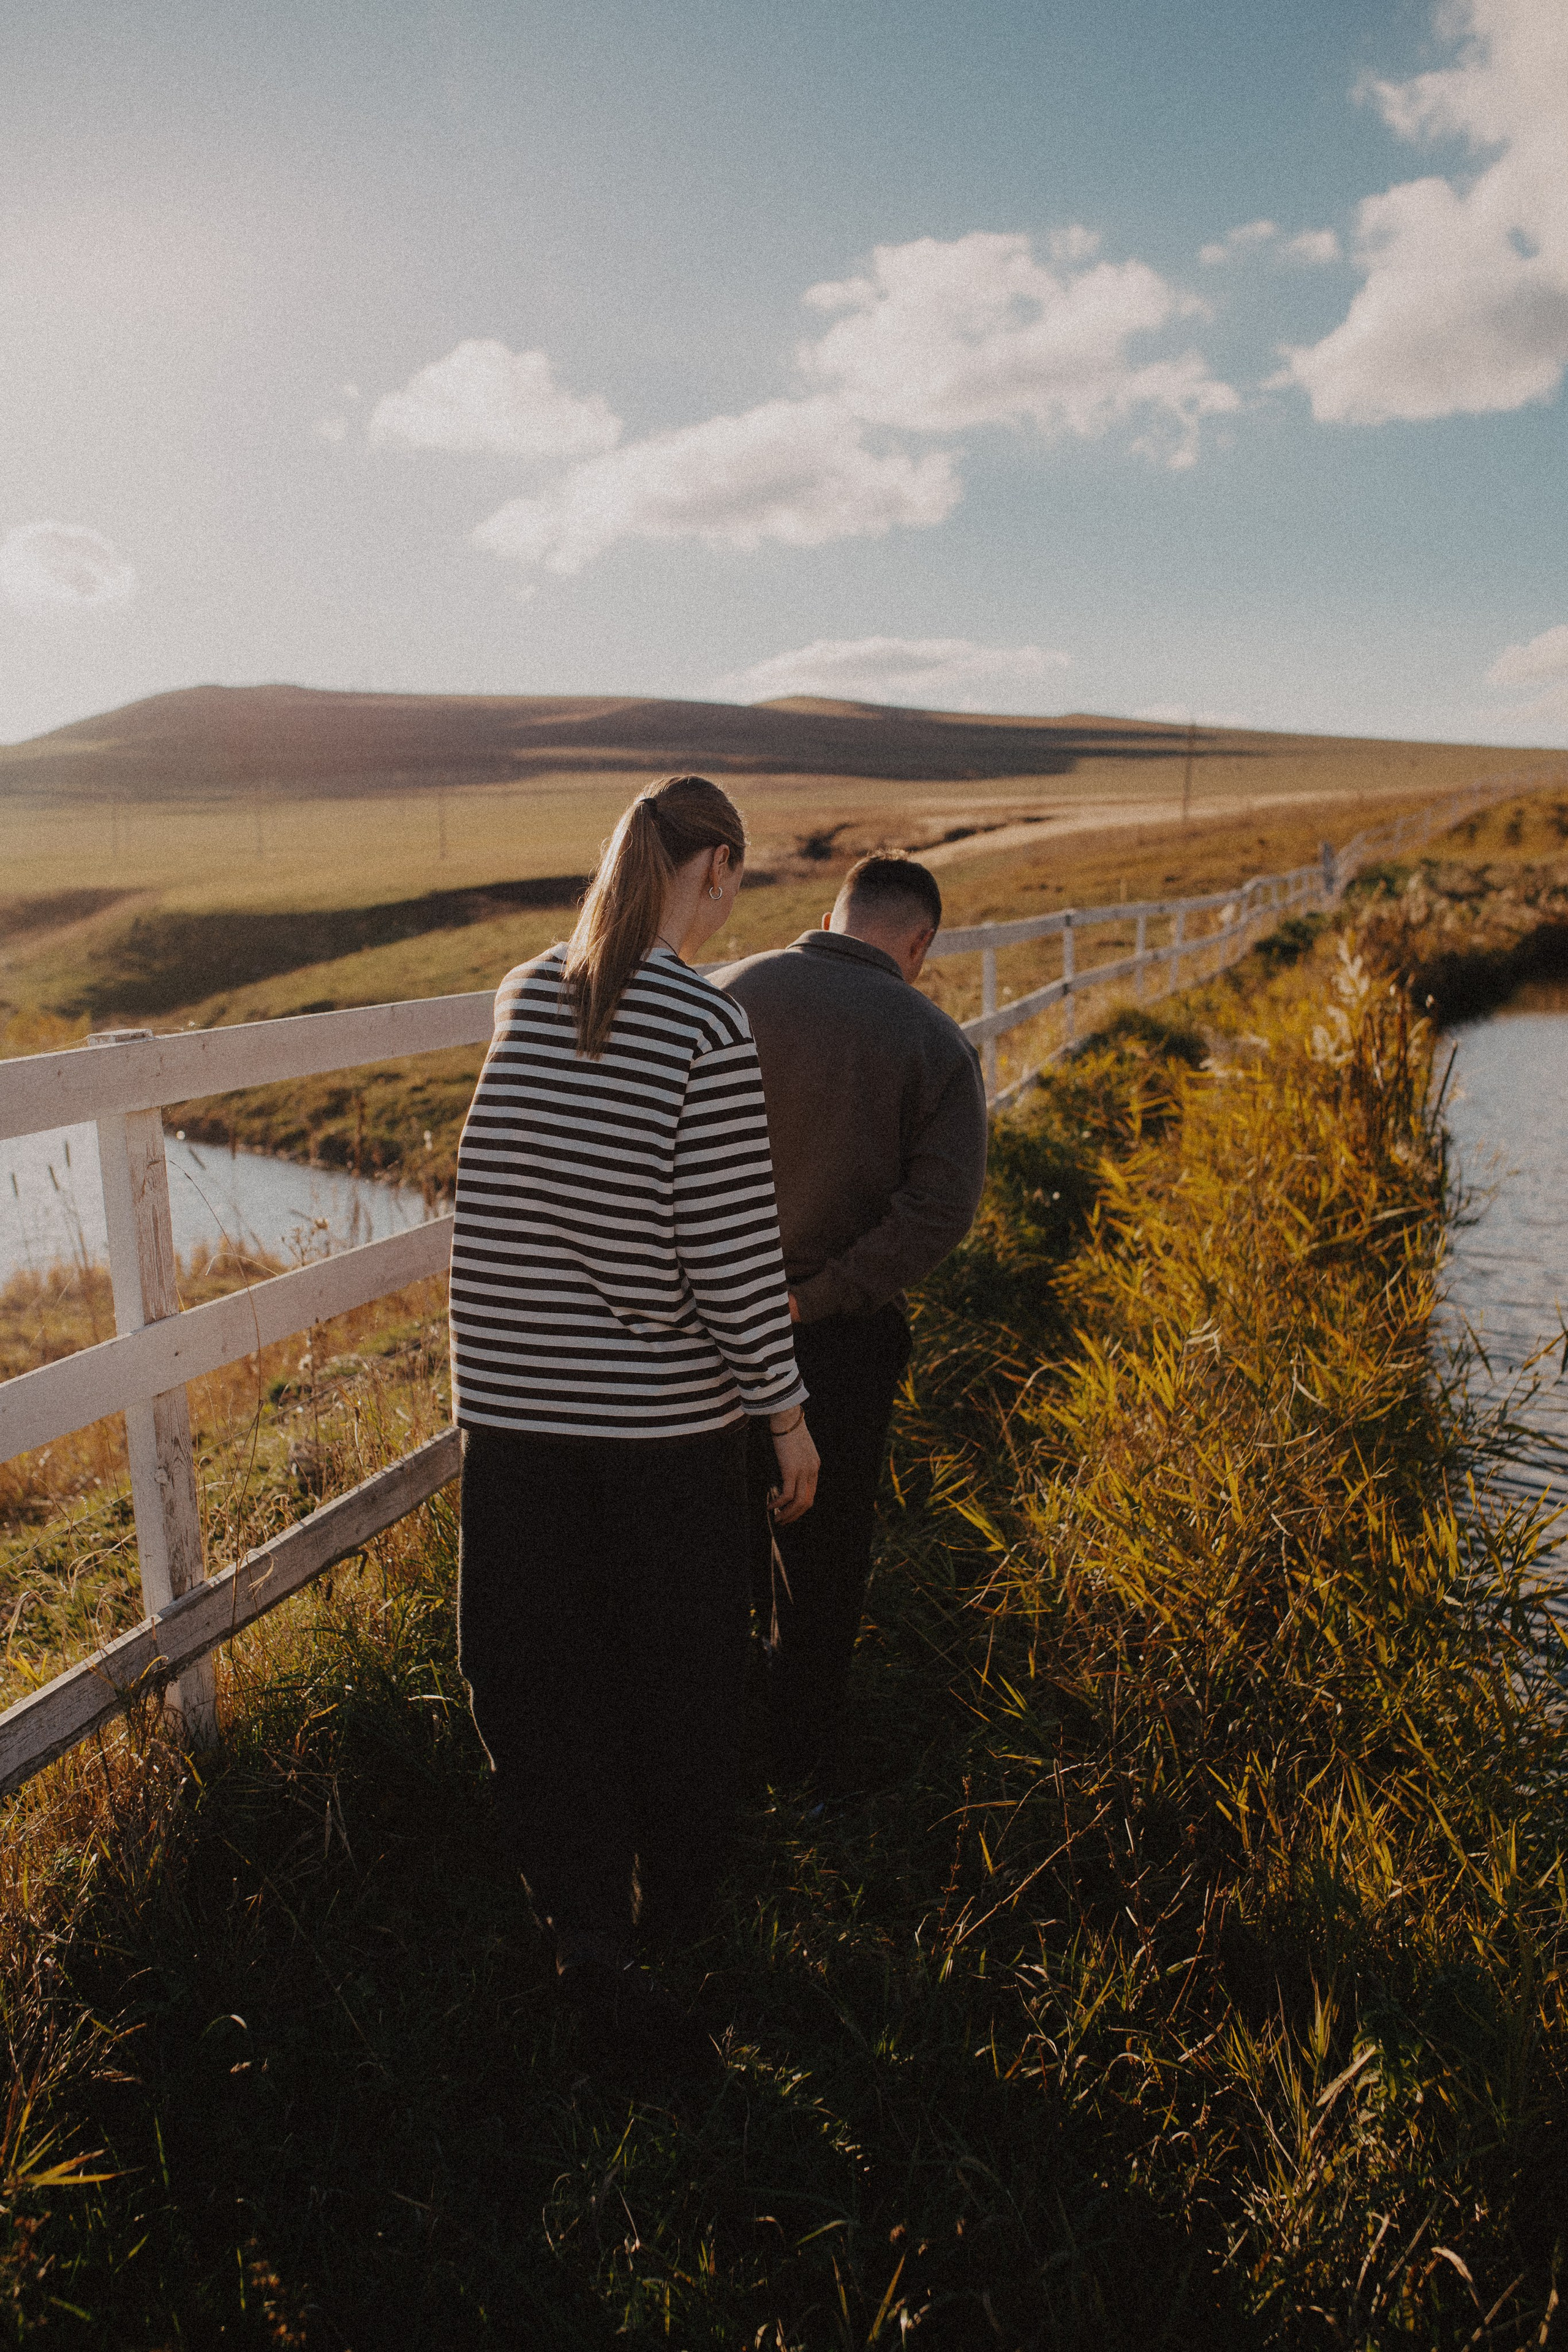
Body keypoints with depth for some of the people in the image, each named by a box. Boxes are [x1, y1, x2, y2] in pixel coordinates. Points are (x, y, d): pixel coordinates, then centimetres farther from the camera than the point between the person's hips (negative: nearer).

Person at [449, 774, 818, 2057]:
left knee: (542, 1664, 17)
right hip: (663, 1409, -4)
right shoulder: (709, 1024, -18)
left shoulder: (526, 997, 1)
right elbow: (726, 1241, -17)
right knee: (679, 1662, 18)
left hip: (516, 1397, 4)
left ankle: (588, 1919, 17)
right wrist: (786, 1406, -3)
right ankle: (677, 1898, 37)